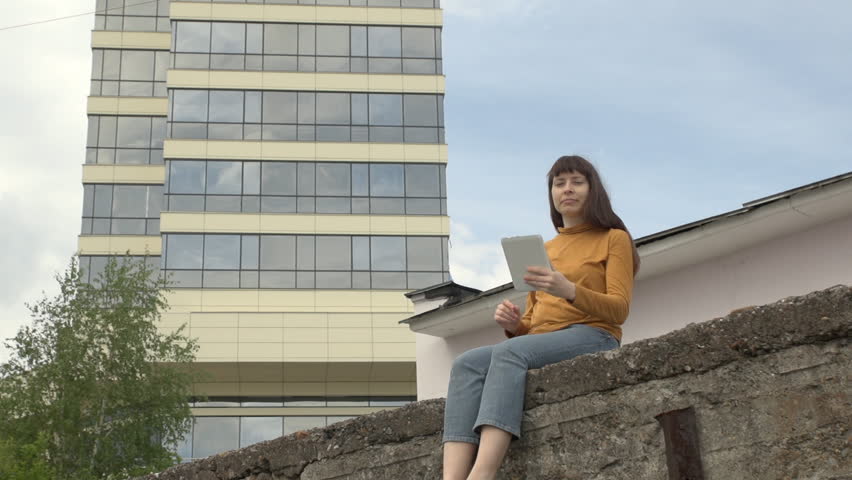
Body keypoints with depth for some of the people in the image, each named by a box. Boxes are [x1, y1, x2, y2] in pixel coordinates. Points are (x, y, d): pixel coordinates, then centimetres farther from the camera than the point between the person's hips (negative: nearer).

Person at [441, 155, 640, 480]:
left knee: (509, 352, -35)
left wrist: (569, 290, -21)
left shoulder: (614, 239, 12)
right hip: (541, 343, 5)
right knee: (466, 364, -25)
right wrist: (513, 324, -1)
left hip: (592, 337, -5)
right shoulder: (543, 250, 27)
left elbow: (619, 309, -2)